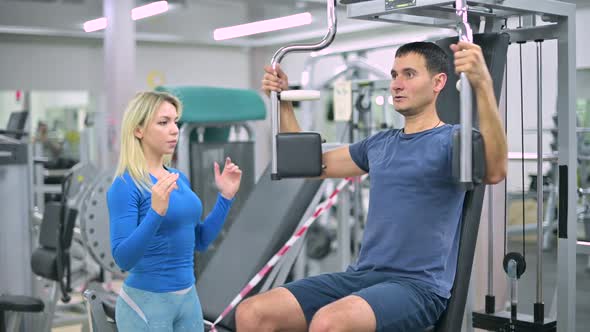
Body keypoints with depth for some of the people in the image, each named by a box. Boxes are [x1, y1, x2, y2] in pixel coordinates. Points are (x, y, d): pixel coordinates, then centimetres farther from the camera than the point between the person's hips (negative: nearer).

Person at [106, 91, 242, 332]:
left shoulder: (179, 178, 5)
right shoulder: (125, 186, -14)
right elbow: (123, 258, -20)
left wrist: (226, 196, 3)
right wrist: (156, 212, -31)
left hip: (188, 296, 7)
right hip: (146, 301, -6)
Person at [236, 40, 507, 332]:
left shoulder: (451, 141, -4)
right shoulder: (380, 144, 18)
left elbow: (494, 171, -27)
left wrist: (483, 84, -38)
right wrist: (283, 101, 17)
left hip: (418, 286, -7)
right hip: (361, 276, 7)